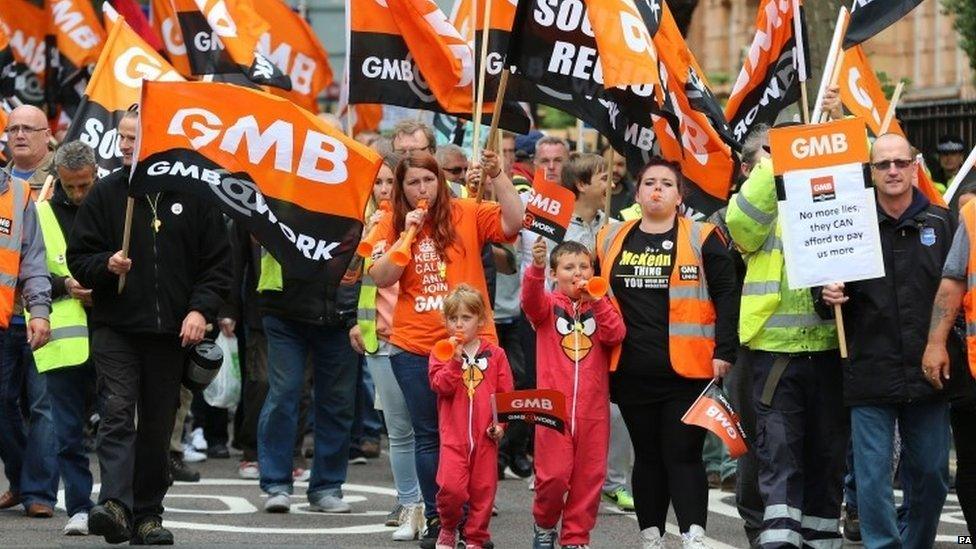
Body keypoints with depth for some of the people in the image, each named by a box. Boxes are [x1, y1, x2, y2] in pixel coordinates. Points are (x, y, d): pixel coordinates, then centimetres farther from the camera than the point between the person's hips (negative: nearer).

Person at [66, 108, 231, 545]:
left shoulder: (195, 196, 3)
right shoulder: (106, 193, 4)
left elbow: (218, 263, 6)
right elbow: (78, 258, 6)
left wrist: (201, 309, -7)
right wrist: (106, 265, -15)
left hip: (171, 331, 1)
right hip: (115, 328, -1)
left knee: (158, 426, 7)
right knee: (117, 414, -16)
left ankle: (148, 514, 16)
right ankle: (115, 505, -27)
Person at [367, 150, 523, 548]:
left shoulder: (467, 214, -1)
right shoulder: (392, 225, 3)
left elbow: (513, 222, -14)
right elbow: (381, 278, -6)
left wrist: (497, 176, -21)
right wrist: (407, 233, -14)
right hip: (414, 347, 1)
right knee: (428, 436, 8)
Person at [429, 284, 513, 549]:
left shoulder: (495, 354, 7)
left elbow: (506, 394, 6)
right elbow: (441, 386, -7)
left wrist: (500, 422, -5)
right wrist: (455, 360, -18)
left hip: (485, 434, 2)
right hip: (453, 432, -2)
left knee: (483, 488, 4)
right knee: (451, 486, -15)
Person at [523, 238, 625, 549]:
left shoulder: (599, 306, 12)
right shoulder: (548, 305, 4)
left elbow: (615, 335, -5)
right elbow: (531, 301, -19)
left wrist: (596, 300, -14)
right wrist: (536, 267, -37)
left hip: (593, 406, 3)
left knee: (589, 476, 4)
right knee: (553, 474, -7)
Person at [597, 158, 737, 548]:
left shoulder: (702, 239, 0)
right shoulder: (610, 240, 11)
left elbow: (726, 296, -2)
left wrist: (724, 351, -10)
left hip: (687, 369, -4)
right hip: (631, 372, 4)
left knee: (683, 454, -7)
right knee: (647, 454, 11)